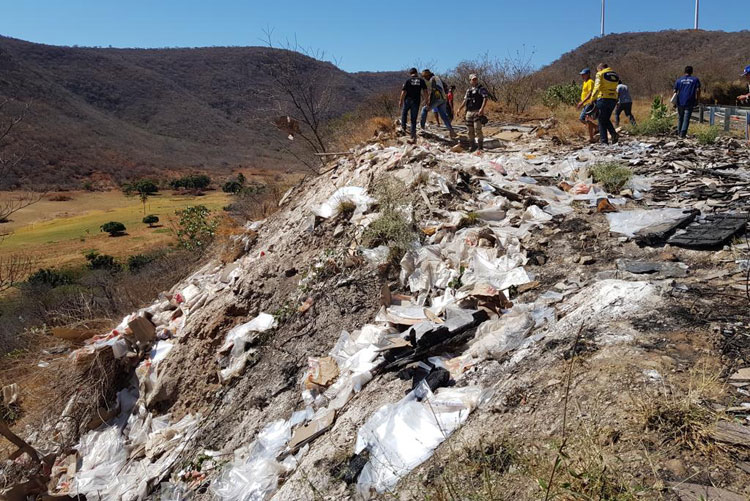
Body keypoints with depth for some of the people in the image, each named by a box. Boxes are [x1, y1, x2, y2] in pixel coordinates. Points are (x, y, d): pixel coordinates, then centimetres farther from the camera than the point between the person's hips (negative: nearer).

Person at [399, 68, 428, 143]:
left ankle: (403, 127, 26)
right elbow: (425, 91, -3)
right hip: (416, 102, 1)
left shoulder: (408, 80, -4)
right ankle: (413, 135, -4)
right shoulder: (421, 81, 2)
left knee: (404, 112, 29)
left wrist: (401, 101, -2)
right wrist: (426, 100, 6)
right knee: (414, 119, 5)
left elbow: (404, 92, -9)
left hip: (407, 100, -1)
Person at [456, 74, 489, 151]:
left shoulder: (481, 89, -2)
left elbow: (485, 98, -14)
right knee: (470, 131, 7)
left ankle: (480, 146, -8)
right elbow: (465, 101, 25)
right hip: (469, 112, 6)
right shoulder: (468, 90, 18)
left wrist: (482, 108, -27)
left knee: (477, 130, -13)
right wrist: (459, 109, 16)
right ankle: (473, 146, 17)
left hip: (477, 112, -6)